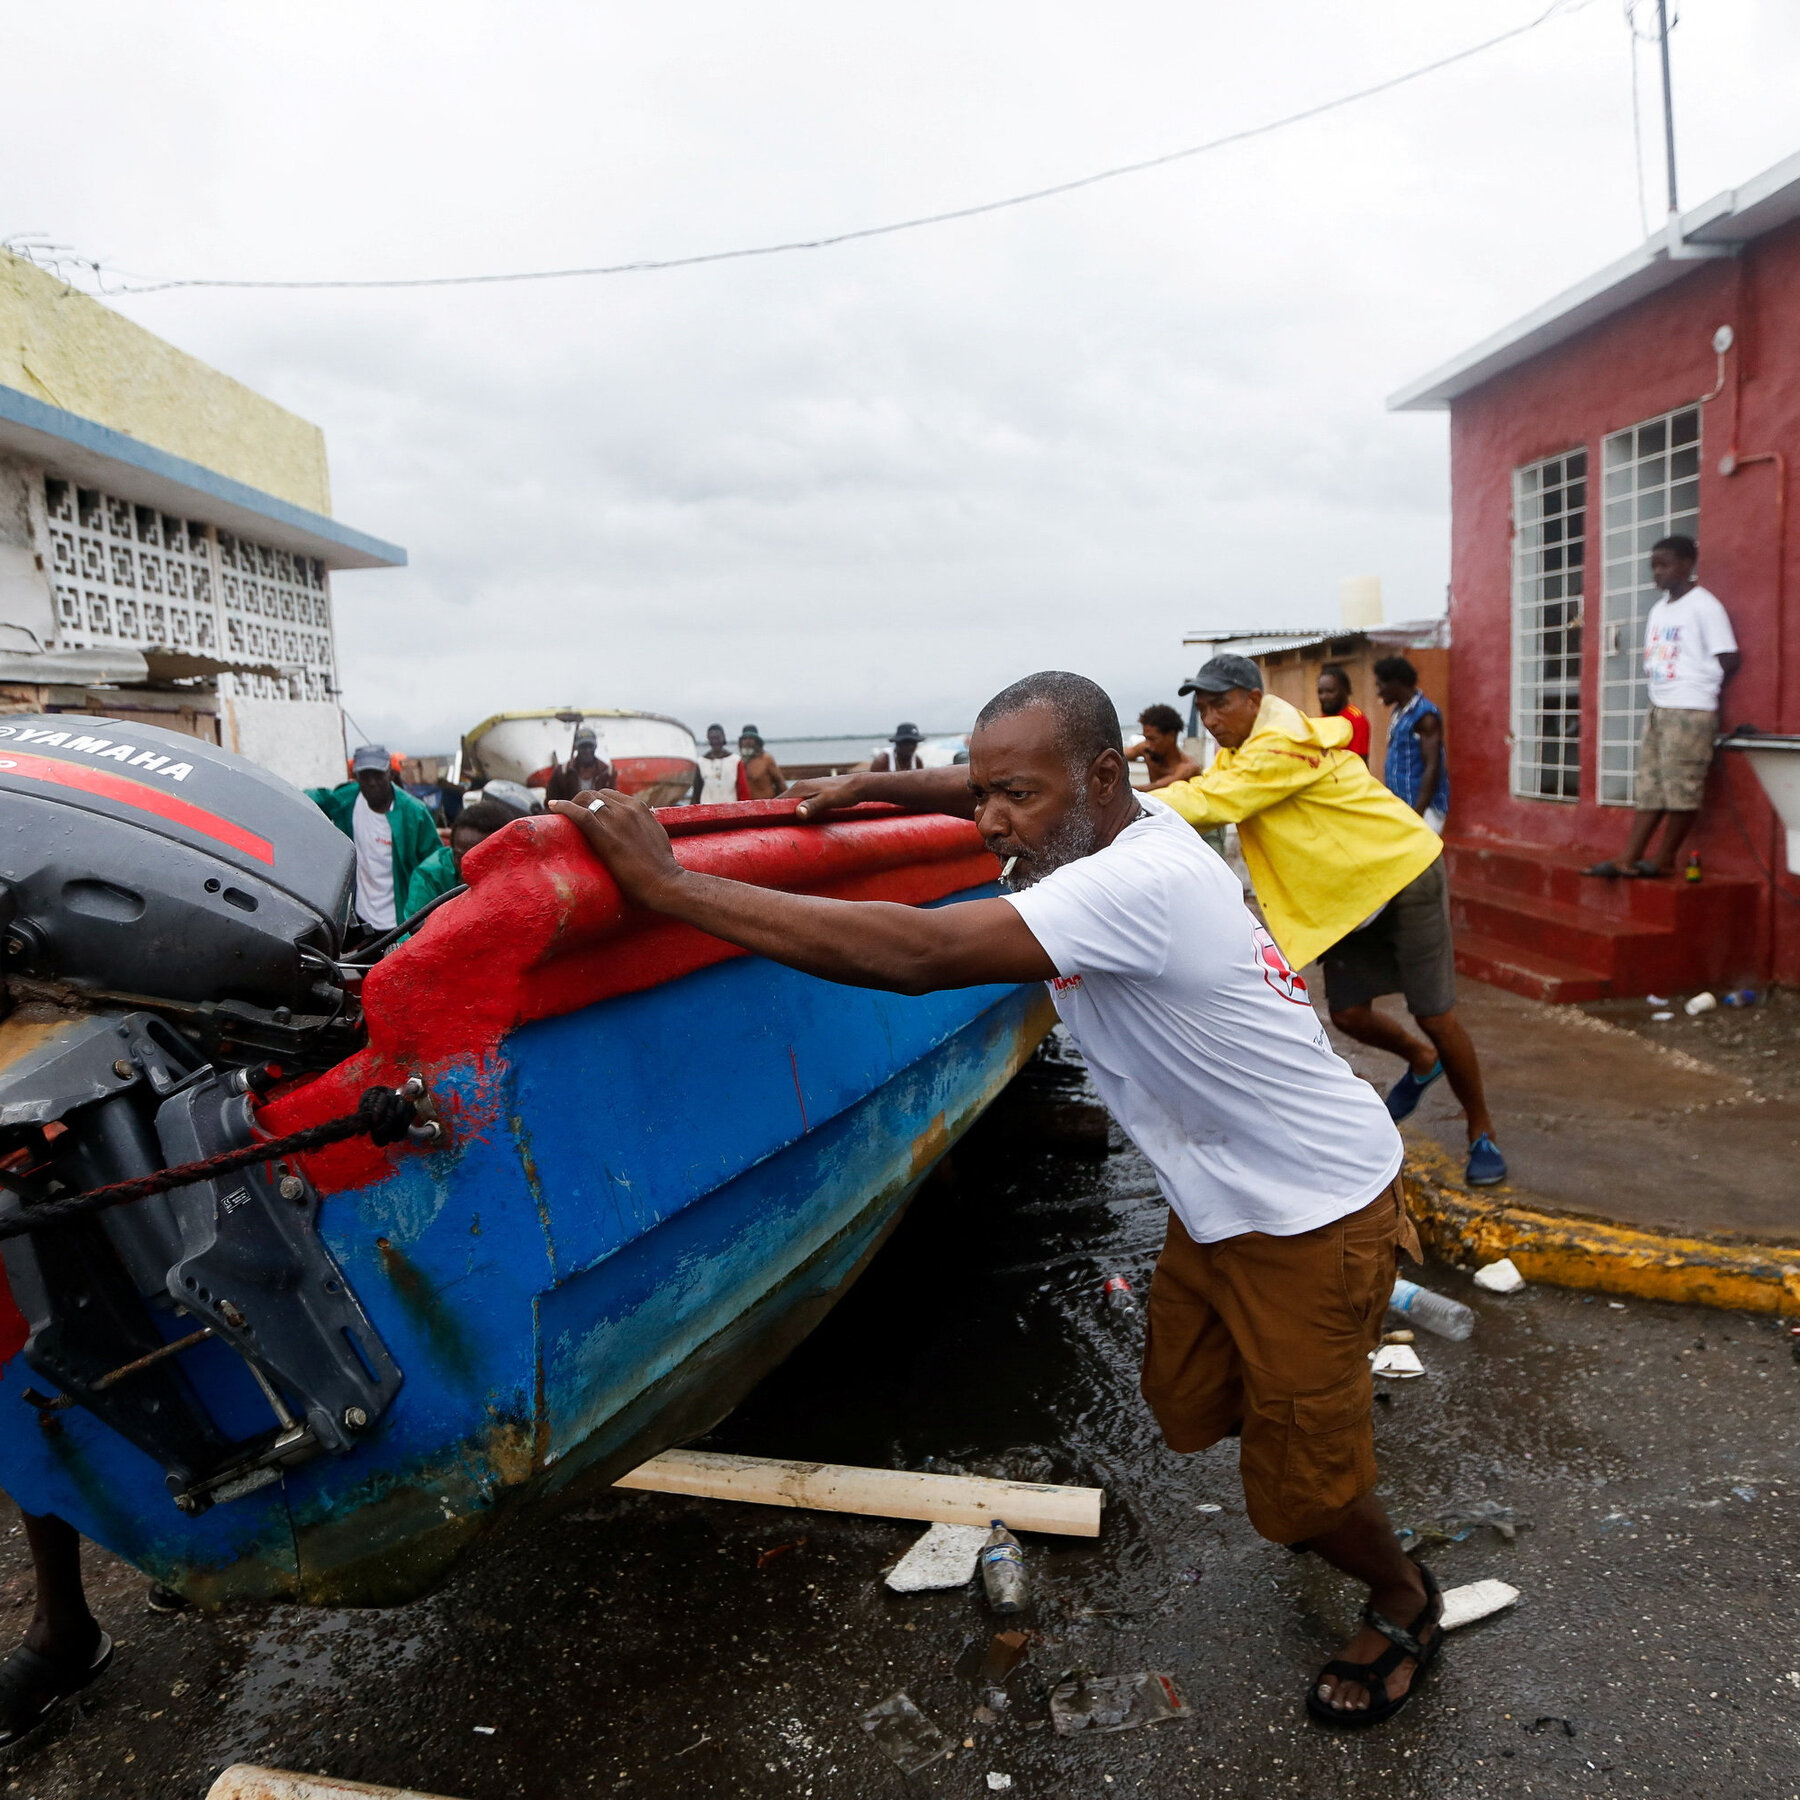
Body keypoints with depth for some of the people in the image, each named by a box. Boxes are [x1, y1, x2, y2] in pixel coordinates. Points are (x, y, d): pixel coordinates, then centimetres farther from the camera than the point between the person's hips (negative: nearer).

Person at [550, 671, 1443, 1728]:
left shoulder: (1140, 883, -34)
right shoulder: (1127, 823, -5)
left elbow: (914, 955, -43)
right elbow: (983, 788, 18)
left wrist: (670, 885, -41)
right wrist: (865, 787, 3)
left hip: (1312, 1214, -9)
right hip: (1219, 1200, 9)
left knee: (1301, 1488, 8)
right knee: (1188, 1406, 22)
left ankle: (1405, 1604, 40)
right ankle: (1322, 1494, 52)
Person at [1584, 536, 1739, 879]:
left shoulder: (1704, 606, -8)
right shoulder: (1658, 610, 16)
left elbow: (1729, 659, -9)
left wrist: (1702, 688, 1)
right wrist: (1658, 682, 7)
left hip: (1690, 712, -8)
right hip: (1657, 709, 8)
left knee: (1681, 788, -3)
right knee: (1649, 788, 5)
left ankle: (1665, 859, 4)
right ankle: (1629, 860, 4)